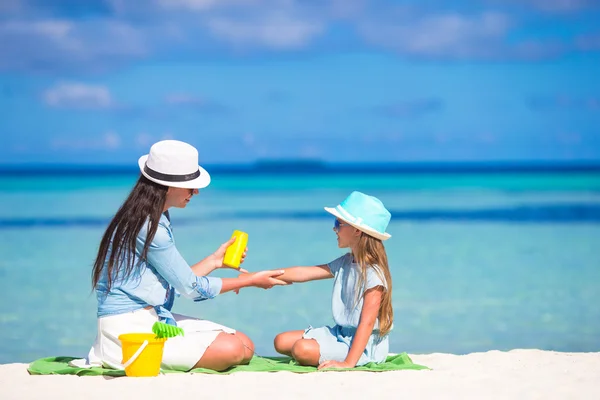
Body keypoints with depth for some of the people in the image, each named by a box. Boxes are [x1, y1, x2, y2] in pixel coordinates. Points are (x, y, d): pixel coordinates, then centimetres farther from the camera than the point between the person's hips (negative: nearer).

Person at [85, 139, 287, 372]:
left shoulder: (158, 219, 14)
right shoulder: (148, 228, -17)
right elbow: (190, 286, -9)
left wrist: (214, 261, 18)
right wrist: (251, 281, 1)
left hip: (153, 318, 10)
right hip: (130, 327, -10)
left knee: (246, 345, 2)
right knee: (232, 350, -21)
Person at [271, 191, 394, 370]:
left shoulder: (373, 273, -20)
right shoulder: (345, 263, 7)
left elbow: (367, 323, -24)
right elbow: (304, 273, 8)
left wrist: (349, 363, -29)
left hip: (363, 345, -9)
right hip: (340, 333, 9)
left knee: (302, 349, -27)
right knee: (282, 341, 5)